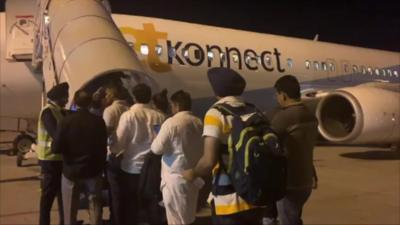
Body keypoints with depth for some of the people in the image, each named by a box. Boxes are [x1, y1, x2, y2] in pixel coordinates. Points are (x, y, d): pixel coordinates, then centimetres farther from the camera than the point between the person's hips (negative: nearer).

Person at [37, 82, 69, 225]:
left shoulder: (59, 111, 13)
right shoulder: (48, 111, -16)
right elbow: (57, 135, -26)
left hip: (58, 158, 9)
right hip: (50, 159, -9)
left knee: (62, 191, 18)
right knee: (49, 194, 0)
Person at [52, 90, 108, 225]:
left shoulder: (67, 121, -13)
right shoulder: (98, 121, -8)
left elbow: (56, 148, -15)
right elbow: (103, 148, -3)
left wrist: (68, 149, 7)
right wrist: (101, 167, 10)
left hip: (71, 171, -1)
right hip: (93, 171, 1)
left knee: (70, 211, 13)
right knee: (95, 208, 14)